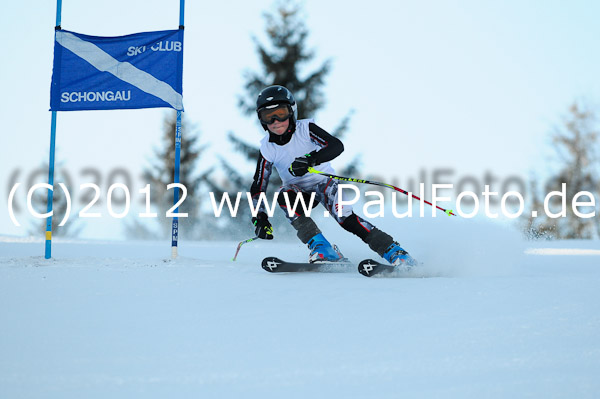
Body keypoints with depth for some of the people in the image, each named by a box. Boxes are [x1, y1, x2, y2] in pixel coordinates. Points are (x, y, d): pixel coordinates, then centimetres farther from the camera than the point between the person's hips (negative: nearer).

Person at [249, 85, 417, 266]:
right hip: (297, 190, 3)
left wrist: (310, 159, -44)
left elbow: (337, 146, -28)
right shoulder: (267, 149, -7)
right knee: (283, 195, -31)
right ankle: (322, 249, -33)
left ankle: (395, 252, -28)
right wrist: (259, 217, -15)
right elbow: (257, 188, -2)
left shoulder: (305, 129, -15)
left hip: (323, 182, -3)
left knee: (343, 215, -29)